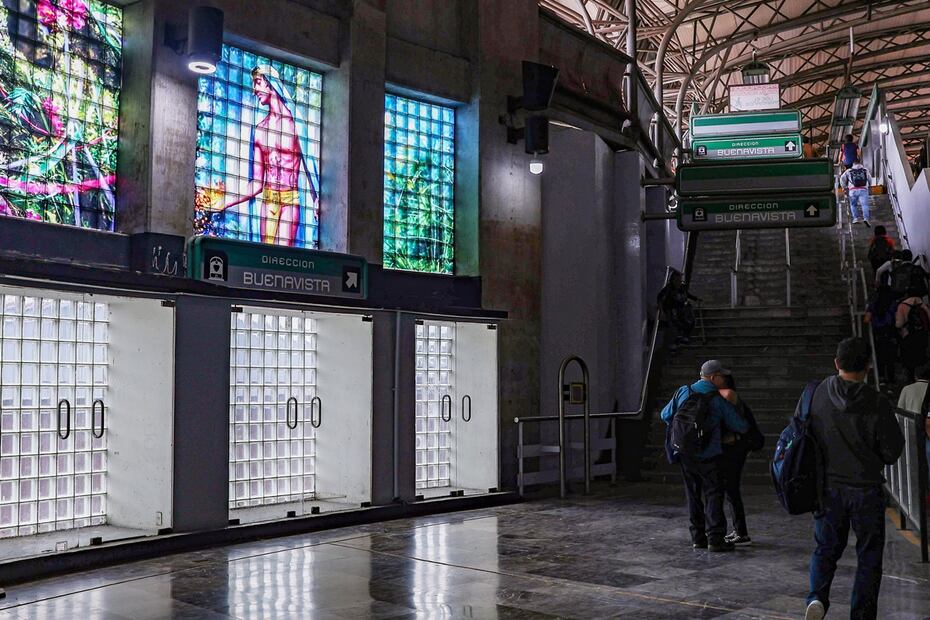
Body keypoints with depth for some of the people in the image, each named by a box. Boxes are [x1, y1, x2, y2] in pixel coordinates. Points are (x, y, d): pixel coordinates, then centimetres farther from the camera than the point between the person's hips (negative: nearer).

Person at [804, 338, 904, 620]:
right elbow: (893, 452, -7)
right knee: (869, 555, 13)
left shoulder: (814, 395, -7)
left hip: (827, 487, 2)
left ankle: (817, 597, -5)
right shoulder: (877, 404, -14)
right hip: (865, 489, -2)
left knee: (826, 548, 17)